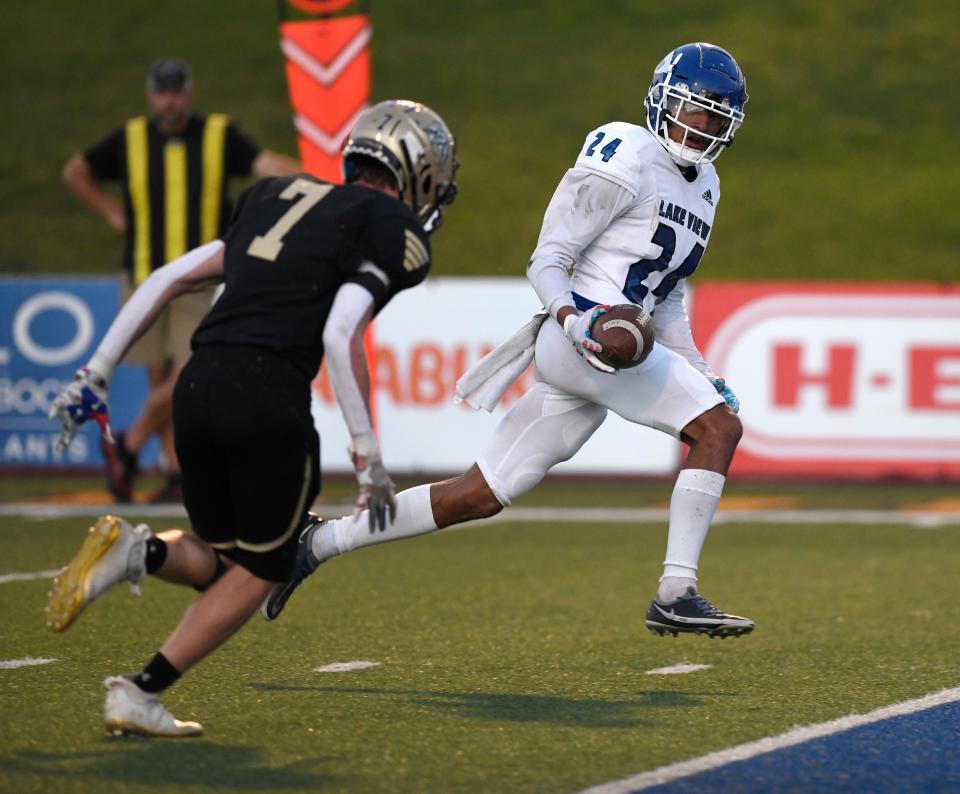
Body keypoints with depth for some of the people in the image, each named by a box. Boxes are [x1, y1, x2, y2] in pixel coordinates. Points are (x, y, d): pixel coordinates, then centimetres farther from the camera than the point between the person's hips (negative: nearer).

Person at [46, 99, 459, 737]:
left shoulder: (278, 200, 24)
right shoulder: (394, 230, 4)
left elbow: (170, 280, 19)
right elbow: (341, 334, -11)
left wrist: (97, 375, 20)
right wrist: (369, 456, -9)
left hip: (198, 384, 6)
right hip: (268, 396, -6)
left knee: (220, 562, 22)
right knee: (259, 572, 13)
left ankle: (135, 550, -9)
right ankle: (141, 694, 1)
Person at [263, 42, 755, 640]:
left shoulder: (702, 186, 22)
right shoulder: (626, 163, -7)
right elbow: (545, 262, -7)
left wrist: (702, 375, 17)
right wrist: (574, 320, -25)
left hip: (620, 351, 9)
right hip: (579, 340, -9)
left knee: (480, 496, 9)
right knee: (719, 428, -18)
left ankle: (318, 542, 16)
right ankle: (676, 596, -20)